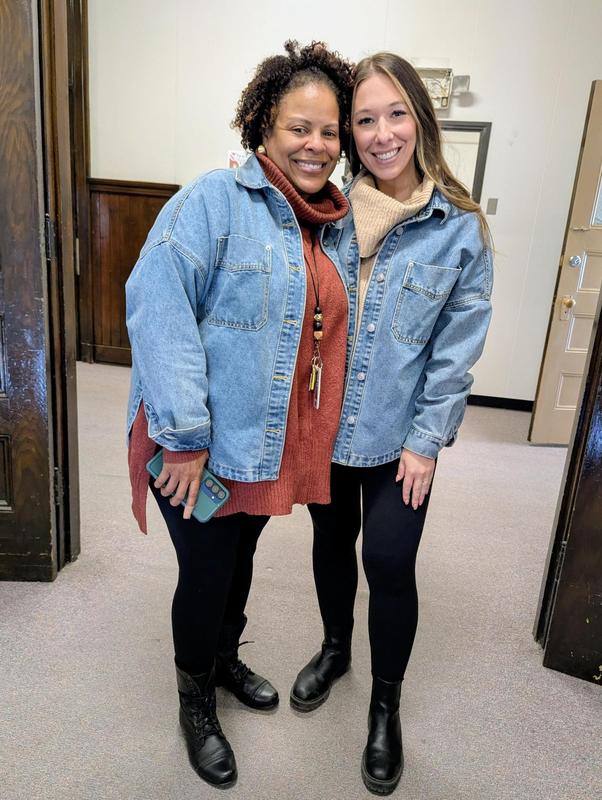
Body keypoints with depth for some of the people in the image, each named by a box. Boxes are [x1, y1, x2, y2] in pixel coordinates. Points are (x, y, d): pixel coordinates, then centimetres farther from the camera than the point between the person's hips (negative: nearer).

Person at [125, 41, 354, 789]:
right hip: (202, 446, -6)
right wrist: (184, 435, -26)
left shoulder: (324, 226, 8)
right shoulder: (218, 198, -15)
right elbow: (156, 304, -24)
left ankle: (225, 657, 52)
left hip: (270, 445, 6)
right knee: (206, 572, 11)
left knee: (240, 558, 24)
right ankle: (195, 702, 39)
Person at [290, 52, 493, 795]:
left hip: (398, 435, -2)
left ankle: (386, 705, 28)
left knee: (388, 560, 1)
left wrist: (428, 439, -8)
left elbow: (458, 348, -7)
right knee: (332, 540, 19)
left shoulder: (459, 228, -7)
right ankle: (334, 648, 47)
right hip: (321, 420, 3)